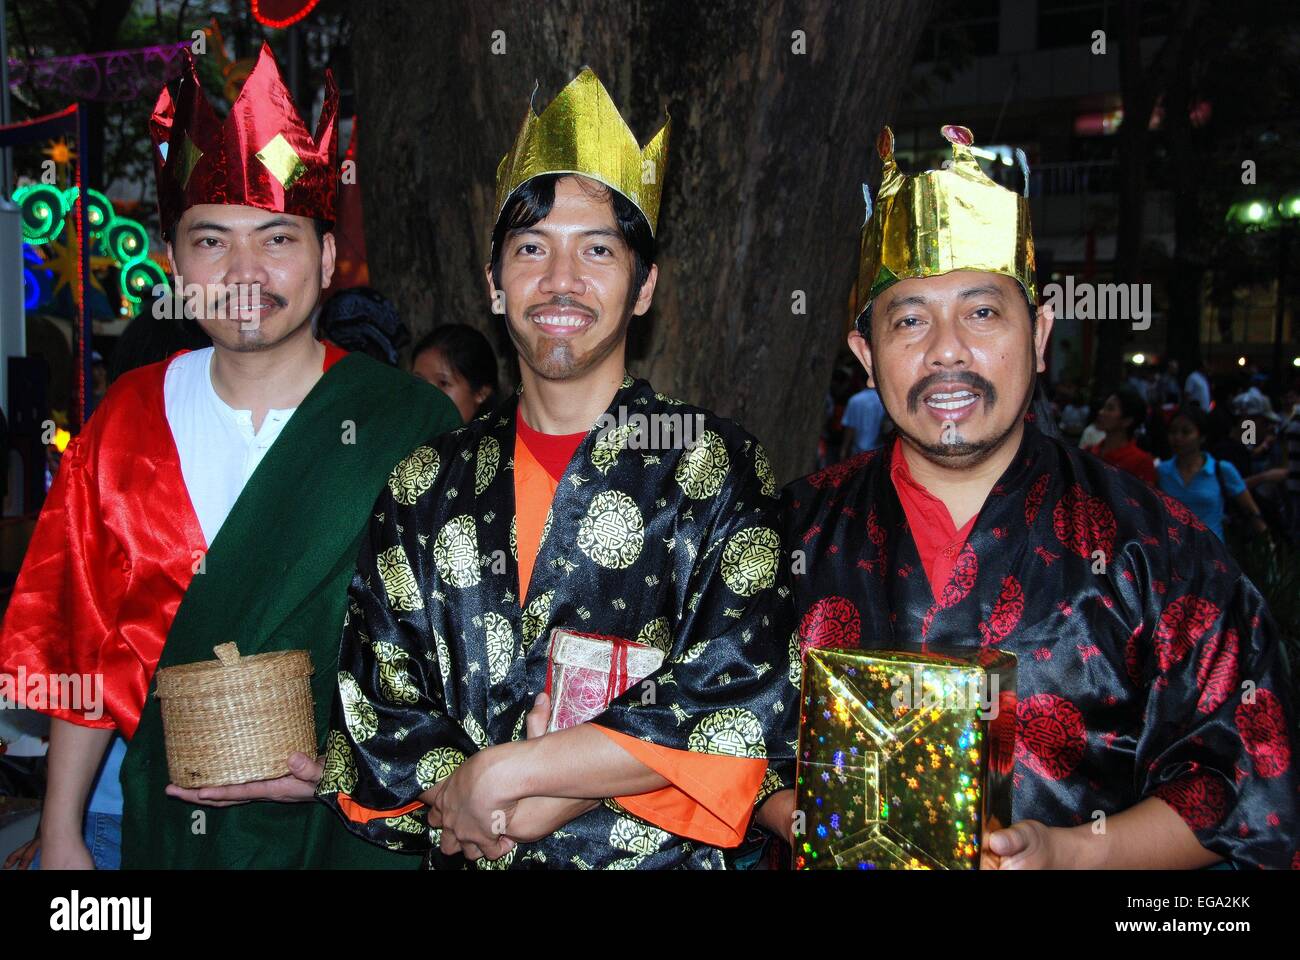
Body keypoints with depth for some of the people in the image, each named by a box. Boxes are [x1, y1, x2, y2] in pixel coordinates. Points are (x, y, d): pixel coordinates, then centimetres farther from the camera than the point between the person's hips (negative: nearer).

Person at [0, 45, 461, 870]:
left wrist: (339, 769, -19)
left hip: (351, 825, -3)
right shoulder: (129, 420, -1)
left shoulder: (413, 423, -12)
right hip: (166, 823, 3)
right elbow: (81, 651, 4)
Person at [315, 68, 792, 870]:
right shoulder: (424, 486, 7)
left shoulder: (720, 467, -2)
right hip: (461, 856, 3)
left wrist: (504, 775, -10)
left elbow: (744, 704, -10)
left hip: (660, 858, -2)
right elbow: (372, 699, 3)